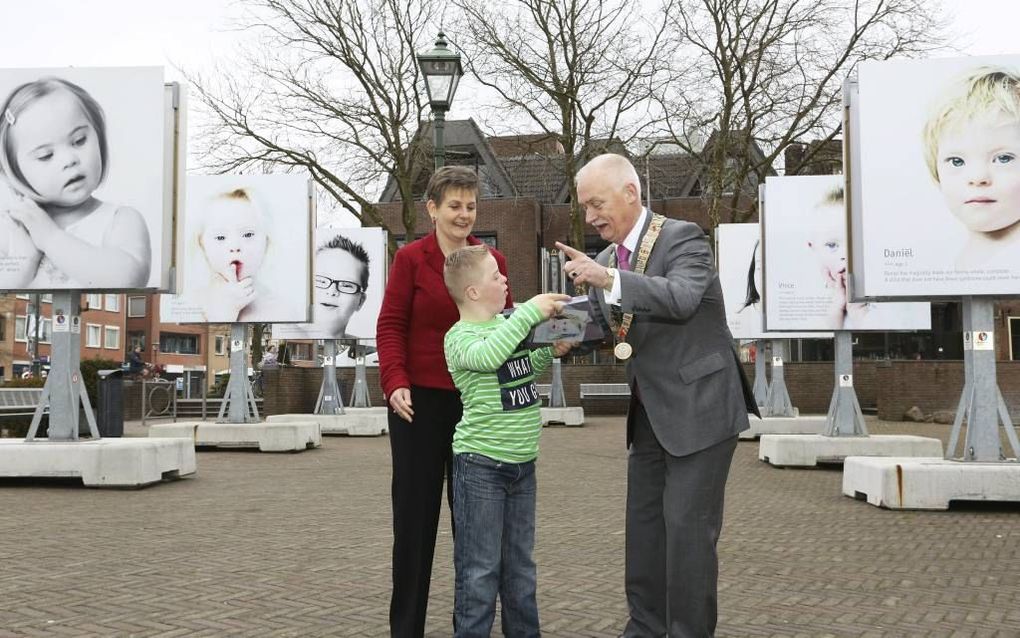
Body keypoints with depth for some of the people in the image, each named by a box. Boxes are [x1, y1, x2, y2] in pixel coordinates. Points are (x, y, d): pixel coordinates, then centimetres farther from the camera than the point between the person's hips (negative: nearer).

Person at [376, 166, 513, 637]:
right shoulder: (410, 258, -2)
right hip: (420, 402, -3)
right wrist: (395, 383, -18)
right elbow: (390, 327, -5)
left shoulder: (493, 261, 7)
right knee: (415, 513, 4)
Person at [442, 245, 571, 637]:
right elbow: (488, 355, -36)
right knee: (480, 568, 0)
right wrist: (530, 311, -33)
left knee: (520, 565, 17)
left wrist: (552, 350, 4)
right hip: (480, 463, -7)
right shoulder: (460, 337, -13)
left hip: (522, 462, 7)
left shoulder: (509, 321, 8)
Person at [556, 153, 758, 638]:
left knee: (687, 526, -5)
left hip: (699, 409, -8)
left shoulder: (683, 238, -12)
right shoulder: (609, 259, 9)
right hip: (650, 414, 8)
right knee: (643, 522, 13)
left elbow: (683, 298, -30)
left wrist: (610, 279, -38)